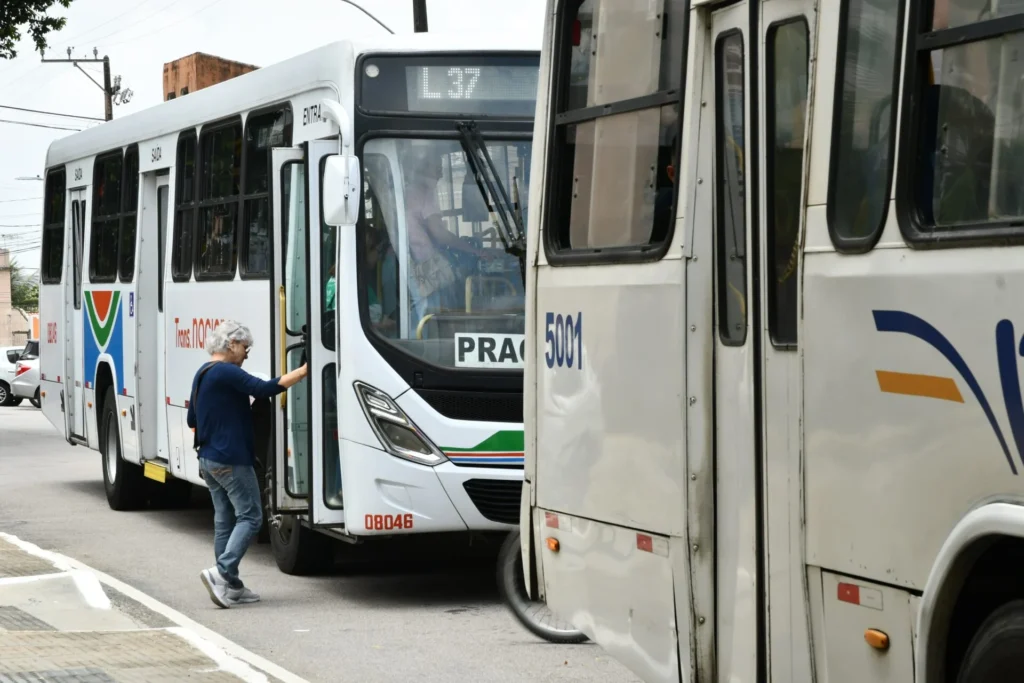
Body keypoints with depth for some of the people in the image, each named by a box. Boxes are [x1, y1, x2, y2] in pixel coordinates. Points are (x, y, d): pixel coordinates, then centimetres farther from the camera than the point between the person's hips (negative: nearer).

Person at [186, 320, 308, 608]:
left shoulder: (202, 374, 16)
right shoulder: (227, 373, -13)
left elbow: (192, 420, 24)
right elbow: (265, 389, -25)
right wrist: (303, 371, -24)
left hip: (208, 459, 10)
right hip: (232, 460, -10)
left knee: (225, 520, 10)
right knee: (250, 517, -6)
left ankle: (230, 586, 11)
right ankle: (221, 572, -19)